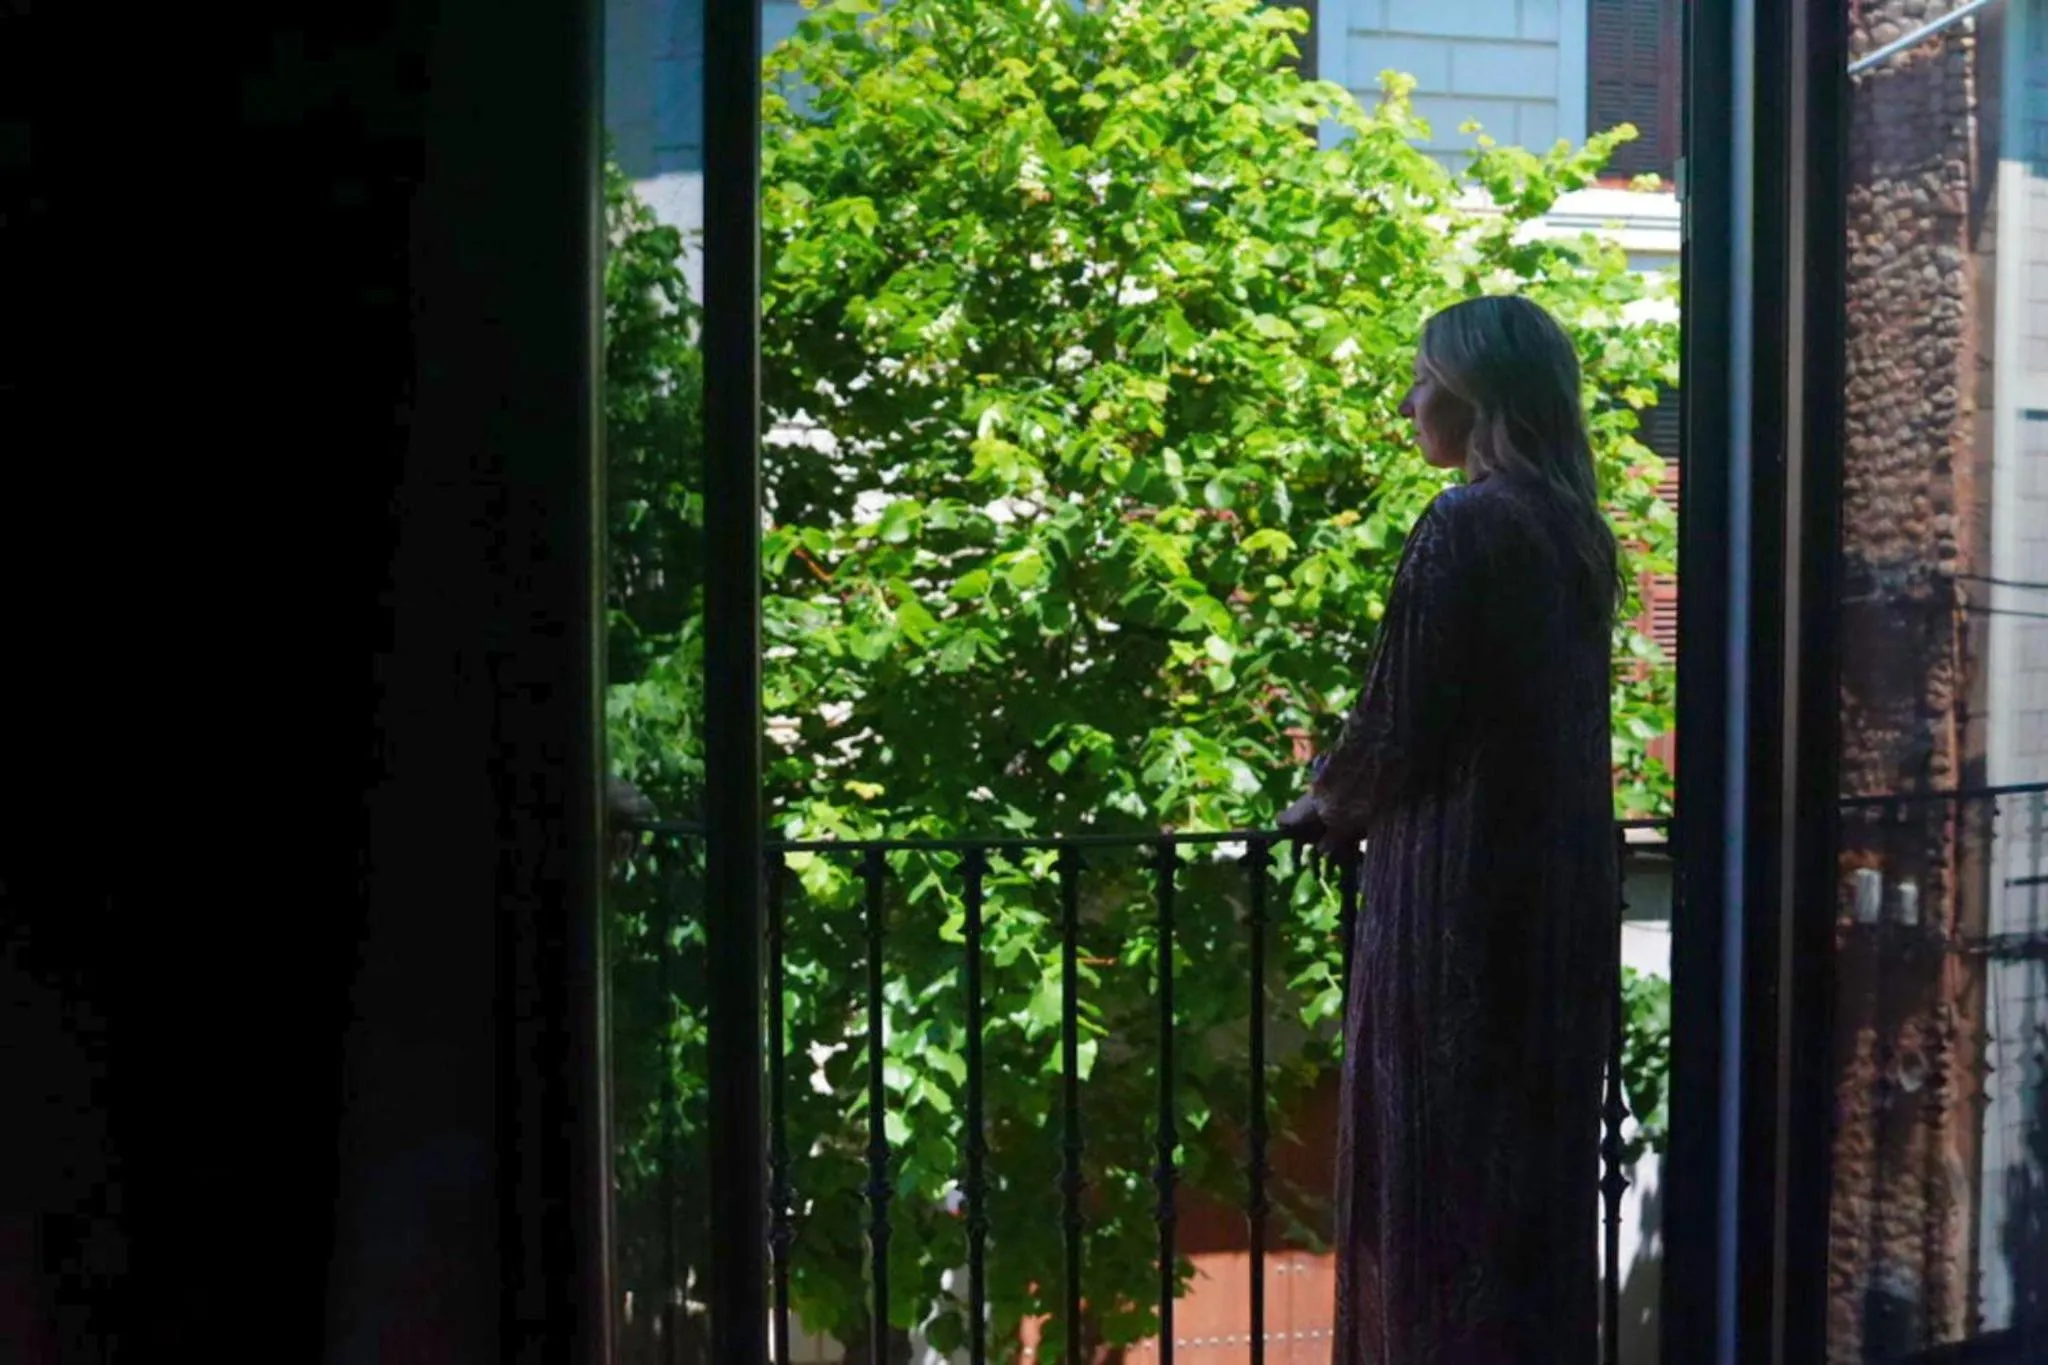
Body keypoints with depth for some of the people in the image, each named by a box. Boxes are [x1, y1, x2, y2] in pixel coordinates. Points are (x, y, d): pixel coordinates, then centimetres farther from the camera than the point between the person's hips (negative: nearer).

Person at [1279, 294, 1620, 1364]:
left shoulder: (1468, 524, -15)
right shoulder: (1573, 526, 10)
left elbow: (1402, 717, -14)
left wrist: (1325, 807, 5)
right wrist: (1359, 808, 19)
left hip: (1463, 885, -8)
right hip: (1558, 883, 8)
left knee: (1443, 1156, 2)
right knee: (1535, 1149, 15)